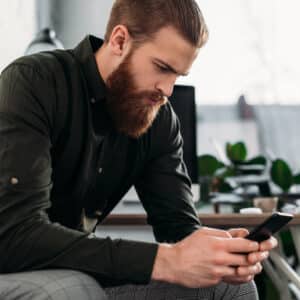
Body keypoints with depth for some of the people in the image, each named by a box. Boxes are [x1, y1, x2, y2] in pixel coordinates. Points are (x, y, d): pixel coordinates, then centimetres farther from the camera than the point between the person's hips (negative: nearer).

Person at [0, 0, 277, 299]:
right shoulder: (32, 83, -23)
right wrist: (163, 261, -39)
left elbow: (179, 225, -2)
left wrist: (218, 255, -28)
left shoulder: (160, 119, -3)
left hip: (82, 272, 5)